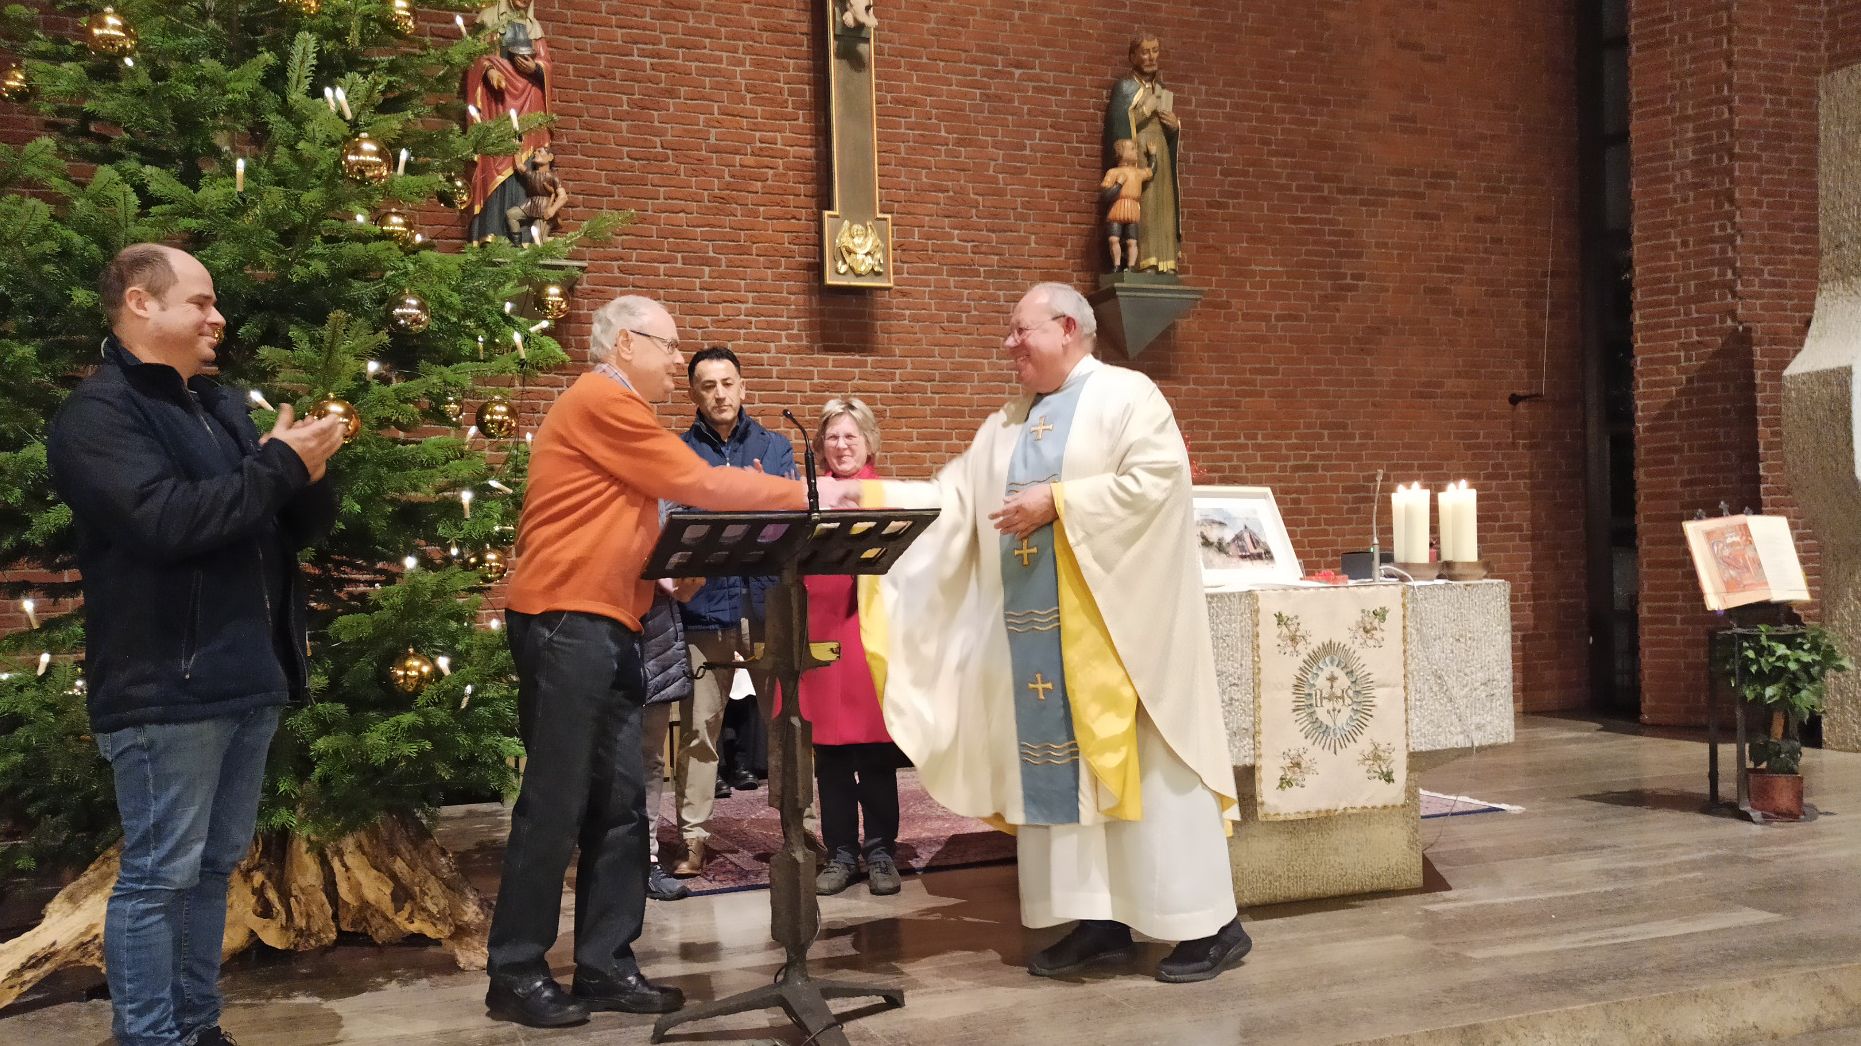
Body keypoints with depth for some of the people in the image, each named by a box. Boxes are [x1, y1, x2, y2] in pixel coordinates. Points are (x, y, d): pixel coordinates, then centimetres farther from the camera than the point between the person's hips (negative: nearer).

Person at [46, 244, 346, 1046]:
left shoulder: (222, 407, 18)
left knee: (214, 867, 14)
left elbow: (301, 525, 18)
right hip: (165, 687, -8)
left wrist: (308, 472, -5)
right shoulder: (99, 412, -8)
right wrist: (280, 464, -15)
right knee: (158, 876, -1)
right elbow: (167, 520, -24)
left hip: (247, 677, 8)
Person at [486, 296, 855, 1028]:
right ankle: (516, 975, 5)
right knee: (555, 801, -5)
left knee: (619, 801, 7)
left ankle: (605, 966, 14)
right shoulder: (600, 402, -10)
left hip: (604, 626, 10)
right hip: (566, 622, -10)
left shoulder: (617, 411, 22)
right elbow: (697, 484, -12)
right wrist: (804, 493, -6)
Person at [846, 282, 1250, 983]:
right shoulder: (1006, 425, 17)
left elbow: (1156, 480, -17)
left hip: (1119, 622, -7)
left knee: (1146, 767, -4)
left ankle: (1211, 925, 6)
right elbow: (952, 499, 13)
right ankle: (1101, 918, 15)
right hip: (1039, 631, 7)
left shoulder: (1126, 395, -4)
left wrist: (1057, 501, -17)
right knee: (1060, 767, 7)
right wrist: (866, 496, 3)